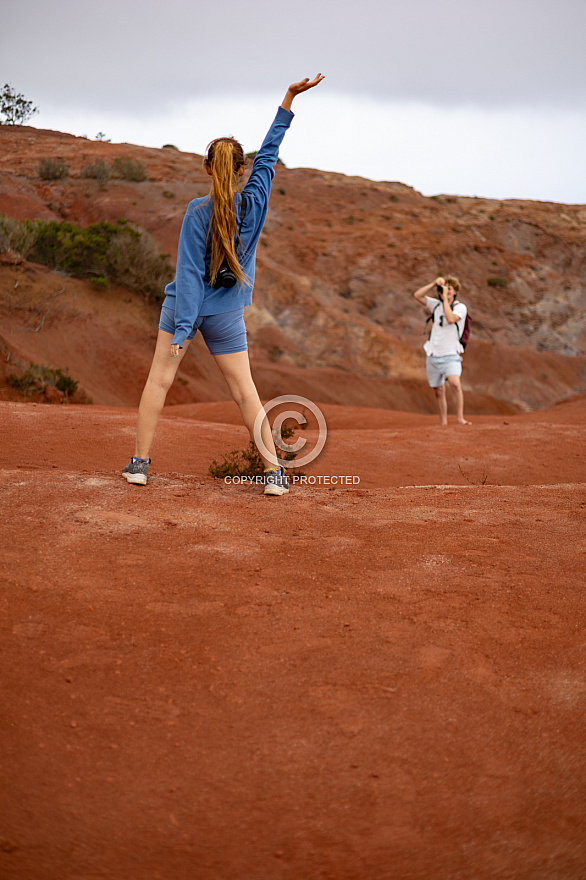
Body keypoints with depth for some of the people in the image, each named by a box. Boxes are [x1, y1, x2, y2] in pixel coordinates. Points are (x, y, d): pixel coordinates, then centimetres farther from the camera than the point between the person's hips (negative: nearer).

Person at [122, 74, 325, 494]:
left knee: (159, 379, 9)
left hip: (185, 306, -2)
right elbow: (269, 153, 6)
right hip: (226, 313, 2)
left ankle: (141, 461, 9)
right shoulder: (255, 202, -7)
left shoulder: (198, 212, -13)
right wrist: (289, 99, 13)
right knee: (245, 390, 7)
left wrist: (182, 329, -19)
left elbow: (189, 273, -17)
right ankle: (274, 471, 5)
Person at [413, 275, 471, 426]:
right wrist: (434, 283, -3)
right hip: (433, 356, 5)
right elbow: (417, 295, 3)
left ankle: (460, 418, -23)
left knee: (455, 383, -27)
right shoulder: (436, 304, 11)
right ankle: (443, 423, 18)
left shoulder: (460, 307, -3)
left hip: (450, 356, -5)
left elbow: (451, 319, -22)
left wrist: (445, 297, -14)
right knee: (439, 391, 8)